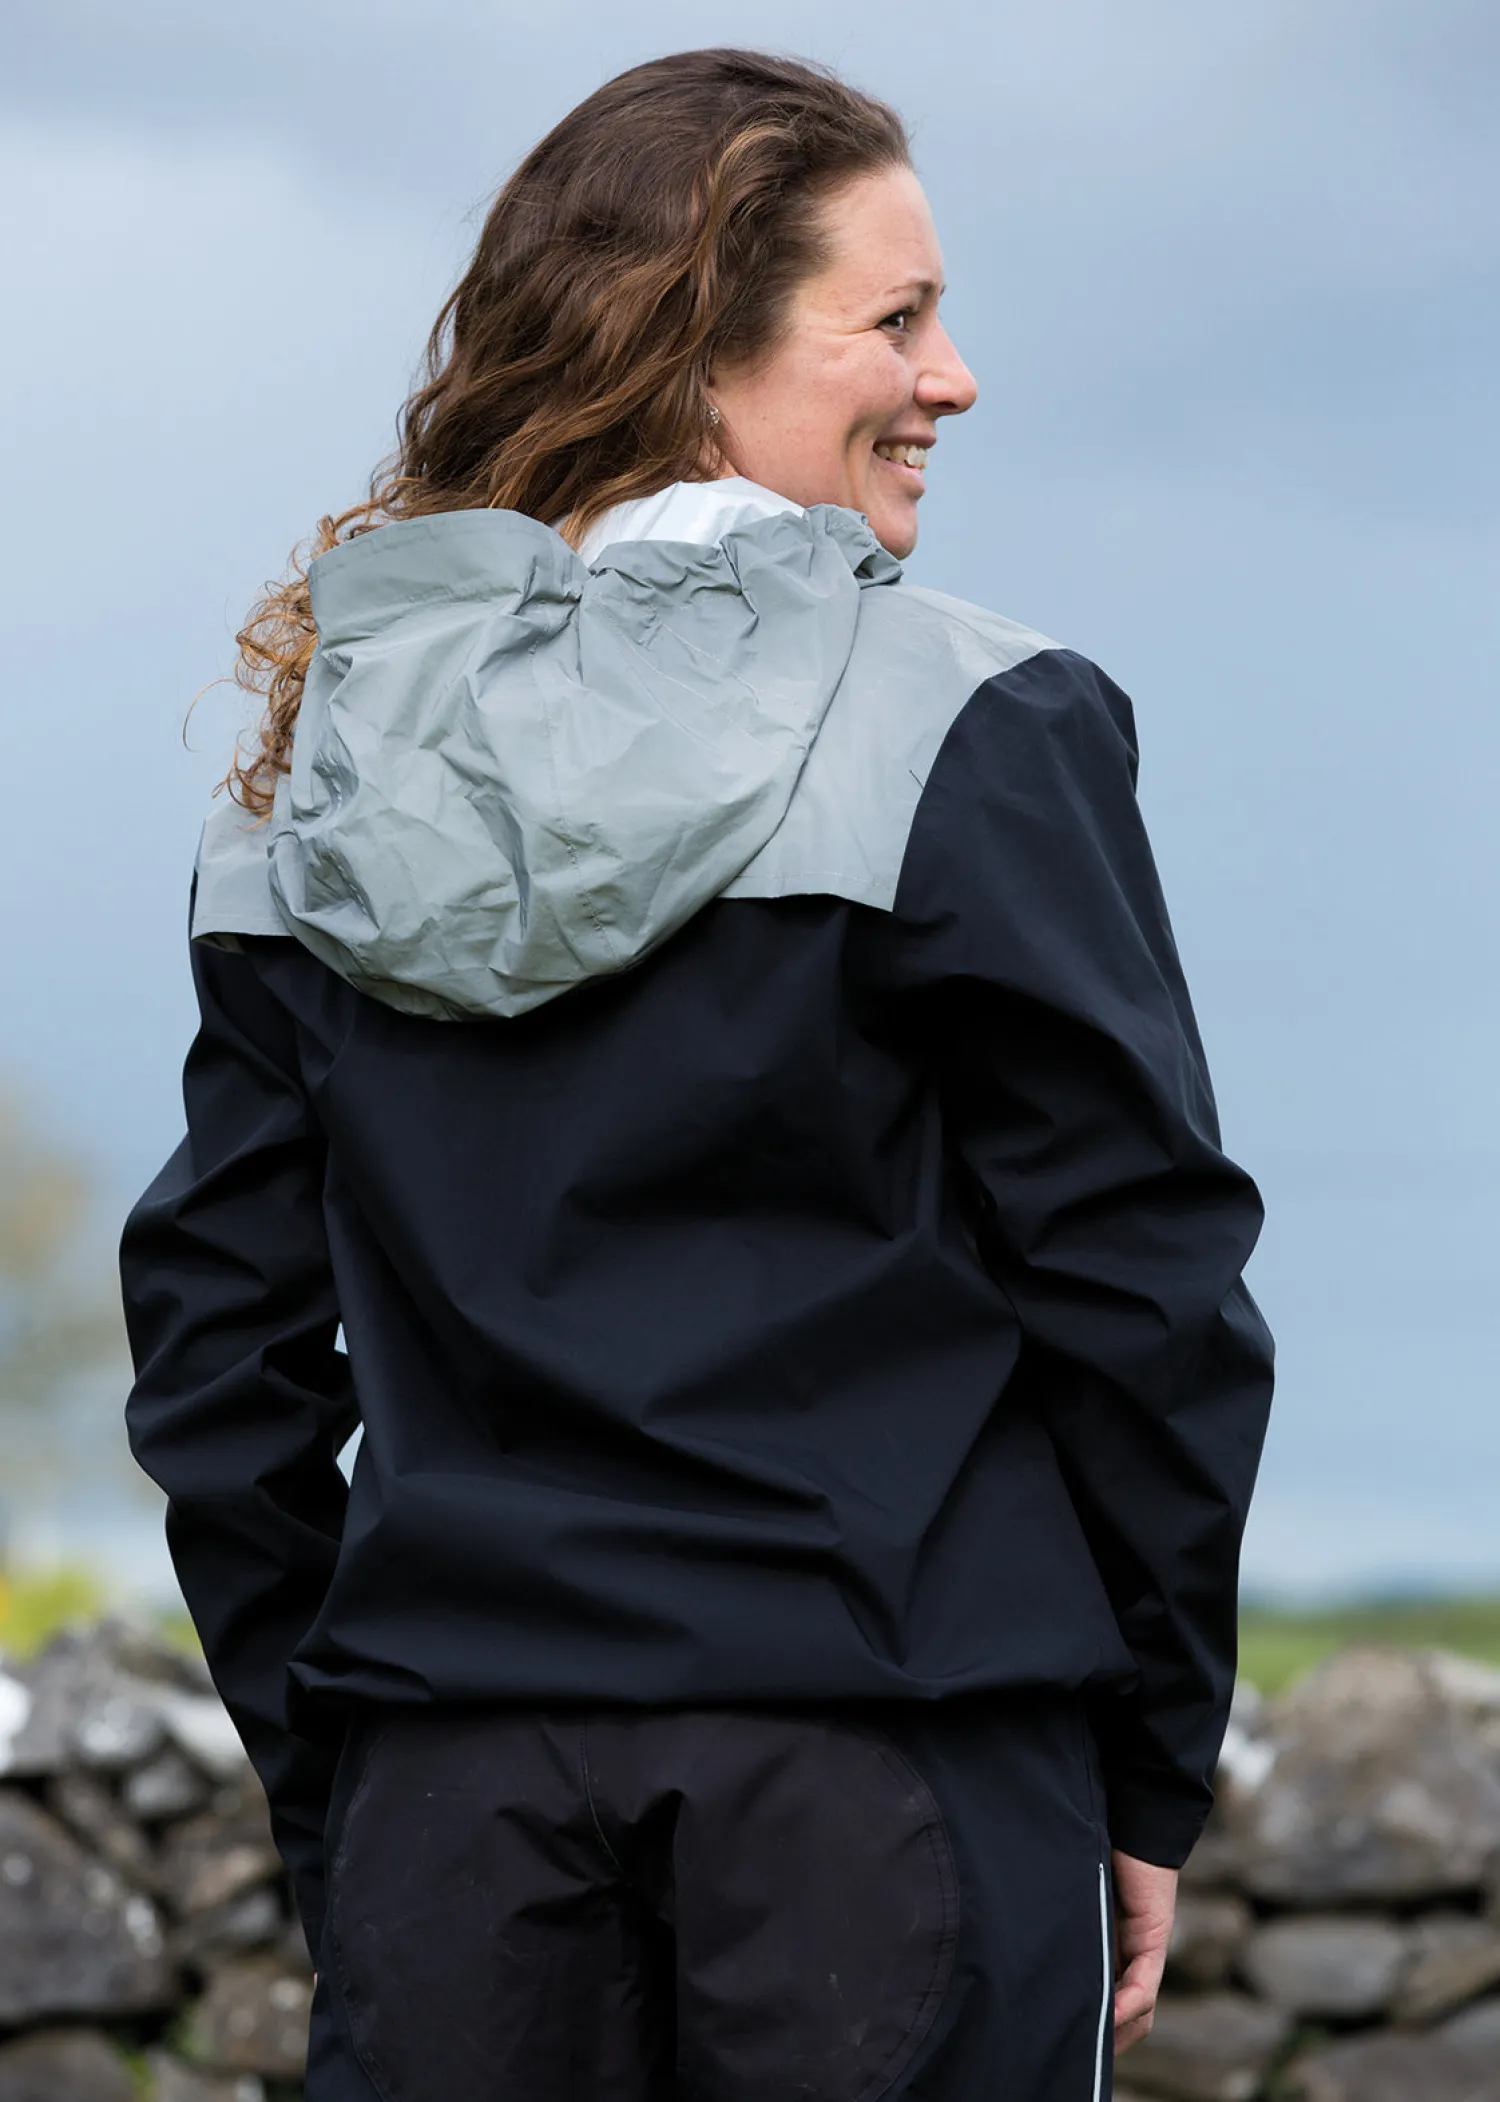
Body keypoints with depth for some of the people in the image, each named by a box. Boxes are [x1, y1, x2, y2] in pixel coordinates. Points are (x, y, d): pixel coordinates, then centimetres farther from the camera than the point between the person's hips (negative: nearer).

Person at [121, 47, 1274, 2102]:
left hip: (445, 1777, 4)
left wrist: (322, 1777, 15)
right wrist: (1155, 1769, 3)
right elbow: (1138, 1279, -7)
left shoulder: (316, 773, 8)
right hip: (880, 1772, -4)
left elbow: (222, 1320, 9)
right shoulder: (976, 736, -7)